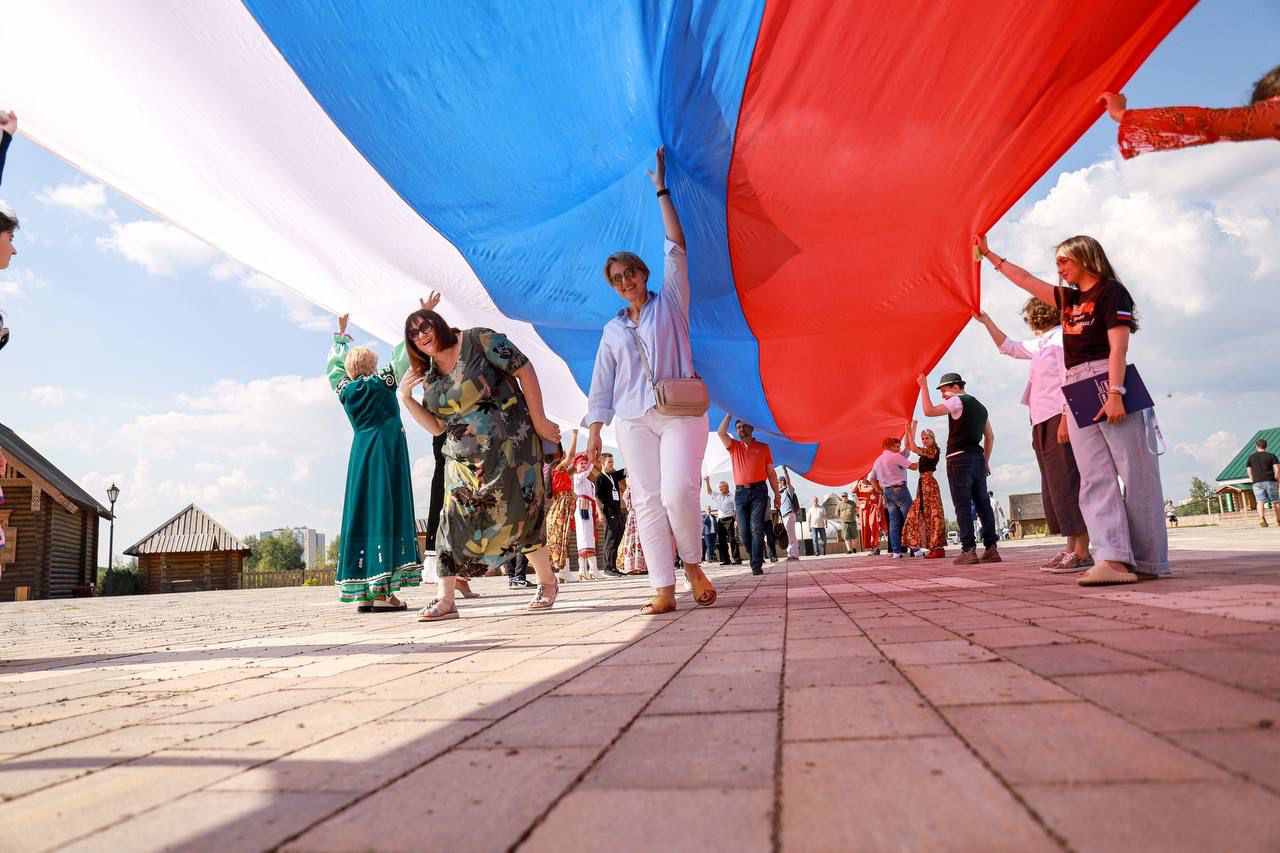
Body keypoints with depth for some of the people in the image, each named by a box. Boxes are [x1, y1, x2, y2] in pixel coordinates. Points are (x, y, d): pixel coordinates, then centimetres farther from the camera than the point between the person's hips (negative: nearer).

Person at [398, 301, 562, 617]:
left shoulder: (478, 341, -7)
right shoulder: (429, 378, 11)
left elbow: (525, 372, -10)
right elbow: (437, 427, 13)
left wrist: (539, 422, -12)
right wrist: (406, 398, 0)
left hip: (509, 448, -5)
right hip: (464, 460, 6)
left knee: (519, 517, 0)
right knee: (455, 521, -3)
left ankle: (547, 582, 23)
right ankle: (444, 599, 1)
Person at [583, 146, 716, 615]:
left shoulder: (670, 303, 12)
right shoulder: (612, 330, 18)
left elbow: (676, 247, 4)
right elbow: (602, 385, 16)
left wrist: (661, 190, 6)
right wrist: (595, 430, 7)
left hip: (681, 413, -3)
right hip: (633, 419, 3)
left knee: (678, 491, -20)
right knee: (647, 501, -4)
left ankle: (693, 564, 5)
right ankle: (664, 590, -2)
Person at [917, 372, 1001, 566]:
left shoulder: (958, 401, -4)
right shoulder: (979, 406, 21)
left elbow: (929, 411, -16)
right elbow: (990, 436, 23)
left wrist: (924, 387, -8)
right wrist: (985, 460, 25)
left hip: (959, 458, -8)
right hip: (978, 458, 8)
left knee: (962, 504, -8)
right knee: (983, 503, 5)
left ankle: (969, 550, -12)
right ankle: (991, 548, 4)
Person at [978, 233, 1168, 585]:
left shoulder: (1111, 291, 0)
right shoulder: (1070, 299, 21)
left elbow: (1118, 346, -11)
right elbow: (1026, 280, 30)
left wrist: (1115, 393, -21)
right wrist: (989, 255, 33)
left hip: (1109, 387, -7)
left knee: (1136, 476, -6)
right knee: (1095, 479, -4)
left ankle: (1148, 562, -3)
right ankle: (1113, 559, -10)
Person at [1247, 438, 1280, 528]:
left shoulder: (1251, 457, 9)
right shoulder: (1271, 456, 3)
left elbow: (1249, 472, 12)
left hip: (1257, 483, 1)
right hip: (1270, 481, 0)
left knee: (1260, 501, -7)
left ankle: (1261, 518, -28)